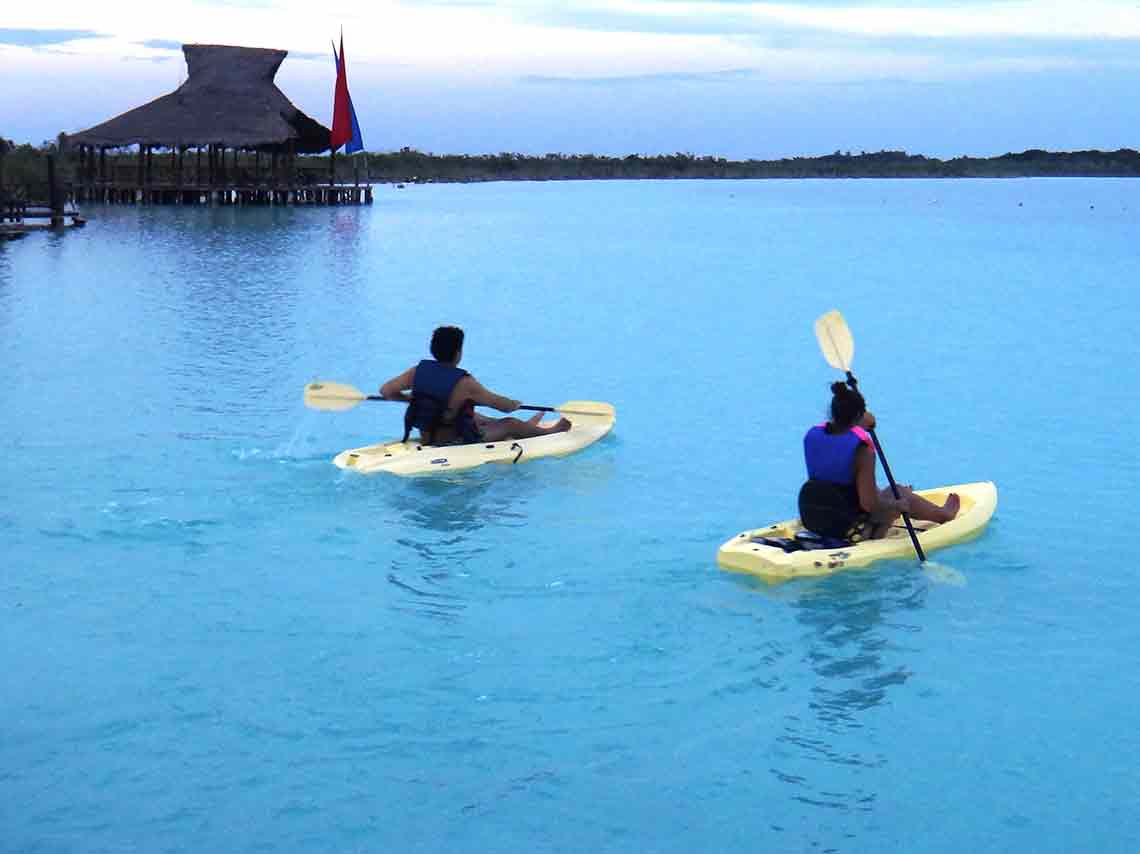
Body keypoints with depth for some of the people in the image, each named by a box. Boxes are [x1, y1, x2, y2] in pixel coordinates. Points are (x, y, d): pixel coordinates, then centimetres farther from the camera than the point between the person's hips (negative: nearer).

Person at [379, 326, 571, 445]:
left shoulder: (419, 371, -10)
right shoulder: (464, 383, -26)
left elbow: (386, 391, -6)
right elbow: (503, 405, -15)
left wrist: (411, 398, 11)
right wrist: (515, 404, 8)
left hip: (426, 438, 7)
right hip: (456, 443, -7)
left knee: (472, 416, 33)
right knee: (510, 424, 12)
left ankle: (527, 426, 55)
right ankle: (551, 431, 41)